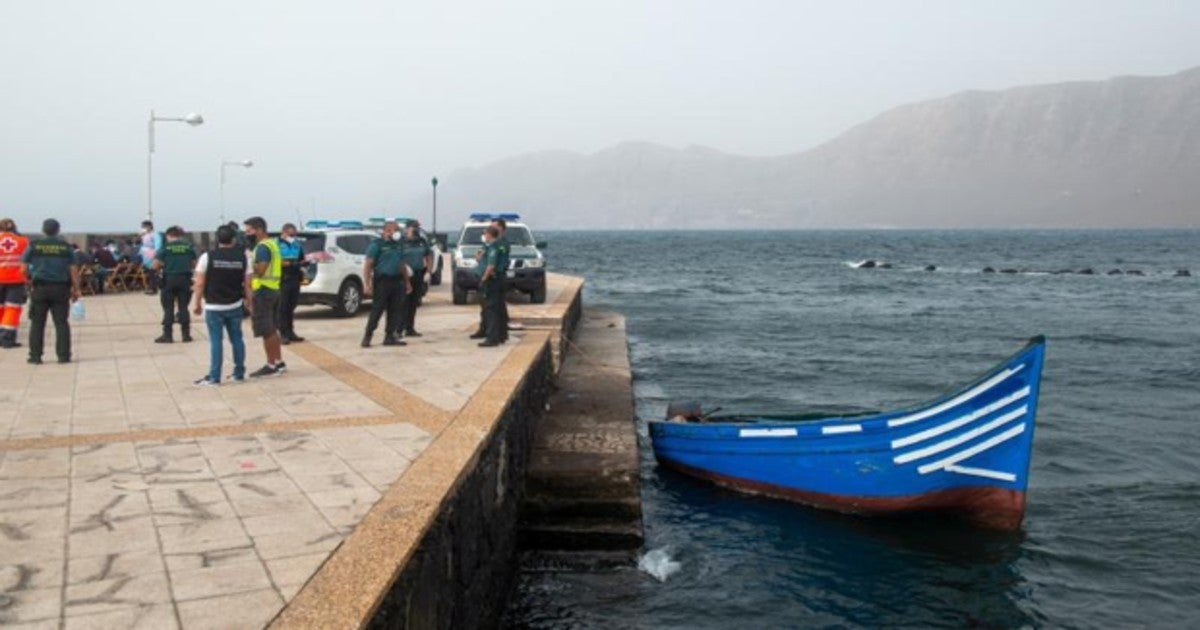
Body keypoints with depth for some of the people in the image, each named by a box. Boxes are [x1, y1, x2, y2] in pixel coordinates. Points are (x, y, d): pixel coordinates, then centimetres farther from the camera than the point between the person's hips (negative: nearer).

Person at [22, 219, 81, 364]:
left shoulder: (34, 245, 2)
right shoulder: (65, 246, 3)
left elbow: (24, 268, 1)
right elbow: (73, 270, 0)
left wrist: (30, 277, 21)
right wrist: (76, 289, 5)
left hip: (40, 288, 0)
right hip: (61, 288, 0)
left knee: (37, 323, 6)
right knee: (61, 323, 4)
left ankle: (35, 356, 6)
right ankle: (63, 356, 2)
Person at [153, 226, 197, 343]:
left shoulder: (165, 247, -6)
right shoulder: (189, 246, 3)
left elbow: (156, 265, -9)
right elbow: (194, 265, 6)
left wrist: (160, 270, 11)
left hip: (169, 279, -2)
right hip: (185, 279, 2)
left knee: (168, 308, 5)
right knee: (183, 307, 9)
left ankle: (167, 335, 6)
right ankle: (186, 334, 9)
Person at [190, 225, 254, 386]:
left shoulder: (207, 257, -6)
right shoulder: (243, 258, 0)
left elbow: (200, 283, -7)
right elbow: (247, 285, 0)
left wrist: (197, 303, 1)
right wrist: (250, 303, 9)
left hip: (214, 307, -2)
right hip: (235, 306, 2)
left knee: (216, 341, 0)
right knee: (237, 339, 13)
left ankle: (214, 377, 2)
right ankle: (239, 373, 20)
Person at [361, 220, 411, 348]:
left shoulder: (399, 245, 17)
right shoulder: (377, 244, -4)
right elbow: (368, 265, -8)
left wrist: (407, 282, 20)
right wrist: (367, 284, -15)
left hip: (397, 281, 6)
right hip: (382, 281, -6)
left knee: (394, 311, 5)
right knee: (377, 310, -6)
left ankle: (389, 337, 12)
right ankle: (367, 337, 3)